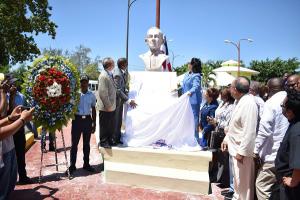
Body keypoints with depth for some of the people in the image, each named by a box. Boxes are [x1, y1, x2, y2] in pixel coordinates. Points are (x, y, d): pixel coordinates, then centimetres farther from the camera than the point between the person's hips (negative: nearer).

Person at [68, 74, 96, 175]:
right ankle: (72, 165, 14)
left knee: (86, 143, 12)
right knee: (74, 143, 3)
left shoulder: (92, 95, 3)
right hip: (77, 119, -2)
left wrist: (94, 123, 8)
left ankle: (86, 164, 23)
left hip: (87, 120, 3)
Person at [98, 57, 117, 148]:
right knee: (104, 126, 8)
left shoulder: (110, 75, 9)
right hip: (106, 108, -9)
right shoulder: (103, 76, -20)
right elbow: (102, 93, -23)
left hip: (112, 107, 9)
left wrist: (112, 105, 15)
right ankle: (103, 142, 24)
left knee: (112, 125, 19)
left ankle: (109, 140, 35)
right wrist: (108, 106, -18)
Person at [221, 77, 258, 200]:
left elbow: (249, 132, -26)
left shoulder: (248, 104, -24)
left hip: (242, 150, -9)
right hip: (235, 147, 10)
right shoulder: (239, 101, 6)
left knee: (243, 182, 7)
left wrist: (242, 152, -23)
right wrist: (227, 138, 16)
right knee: (238, 179, 25)